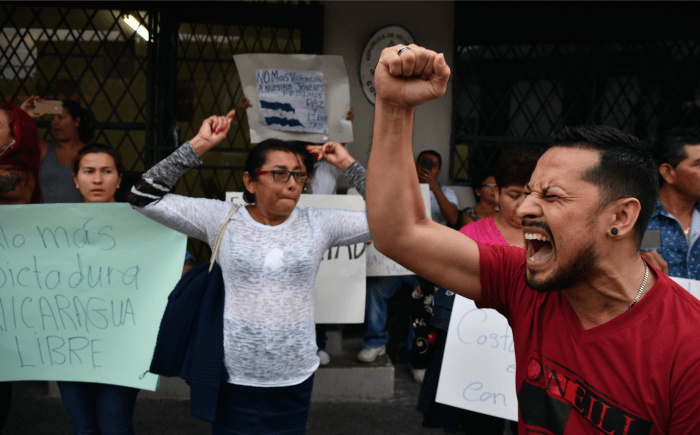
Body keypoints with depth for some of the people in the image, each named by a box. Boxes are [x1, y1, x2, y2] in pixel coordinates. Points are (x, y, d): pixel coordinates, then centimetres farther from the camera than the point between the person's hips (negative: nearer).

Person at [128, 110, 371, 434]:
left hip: (295, 378, 2)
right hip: (236, 377, -1)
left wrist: (348, 165, -1)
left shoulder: (318, 224, 1)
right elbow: (144, 198, -5)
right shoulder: (222, 219, -3)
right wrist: (197, 146, -9)